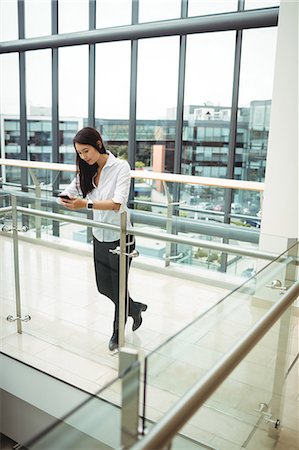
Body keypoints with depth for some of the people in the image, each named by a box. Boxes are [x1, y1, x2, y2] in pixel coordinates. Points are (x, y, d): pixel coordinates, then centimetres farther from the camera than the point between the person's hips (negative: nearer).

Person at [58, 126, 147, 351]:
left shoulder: (120, 166, -16)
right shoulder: (87, 171, 4)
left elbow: (117, 203, -27)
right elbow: (68, 193, 1)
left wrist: (86, 204, -39)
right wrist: (65, 199, -24)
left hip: (120, 237, -6)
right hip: (100, 237, 7)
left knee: (119, 287, 8)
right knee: (103, 287, 16)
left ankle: (118, 332, 32)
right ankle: (135, 308, 43)